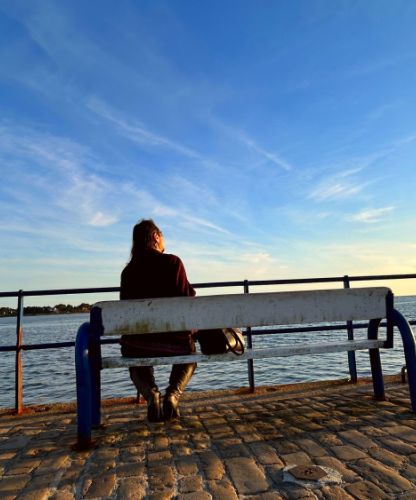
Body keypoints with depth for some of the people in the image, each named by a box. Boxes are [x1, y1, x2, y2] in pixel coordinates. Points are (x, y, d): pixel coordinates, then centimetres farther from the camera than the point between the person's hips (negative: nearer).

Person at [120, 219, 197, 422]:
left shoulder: (128, 270, 2)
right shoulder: (172, 262, -8)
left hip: (137, 342, 2)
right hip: (174, 339, -2)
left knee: (136, 363, 36)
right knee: (189, 355, 33)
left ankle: (151, 395, 4)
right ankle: (173, 394, 5)